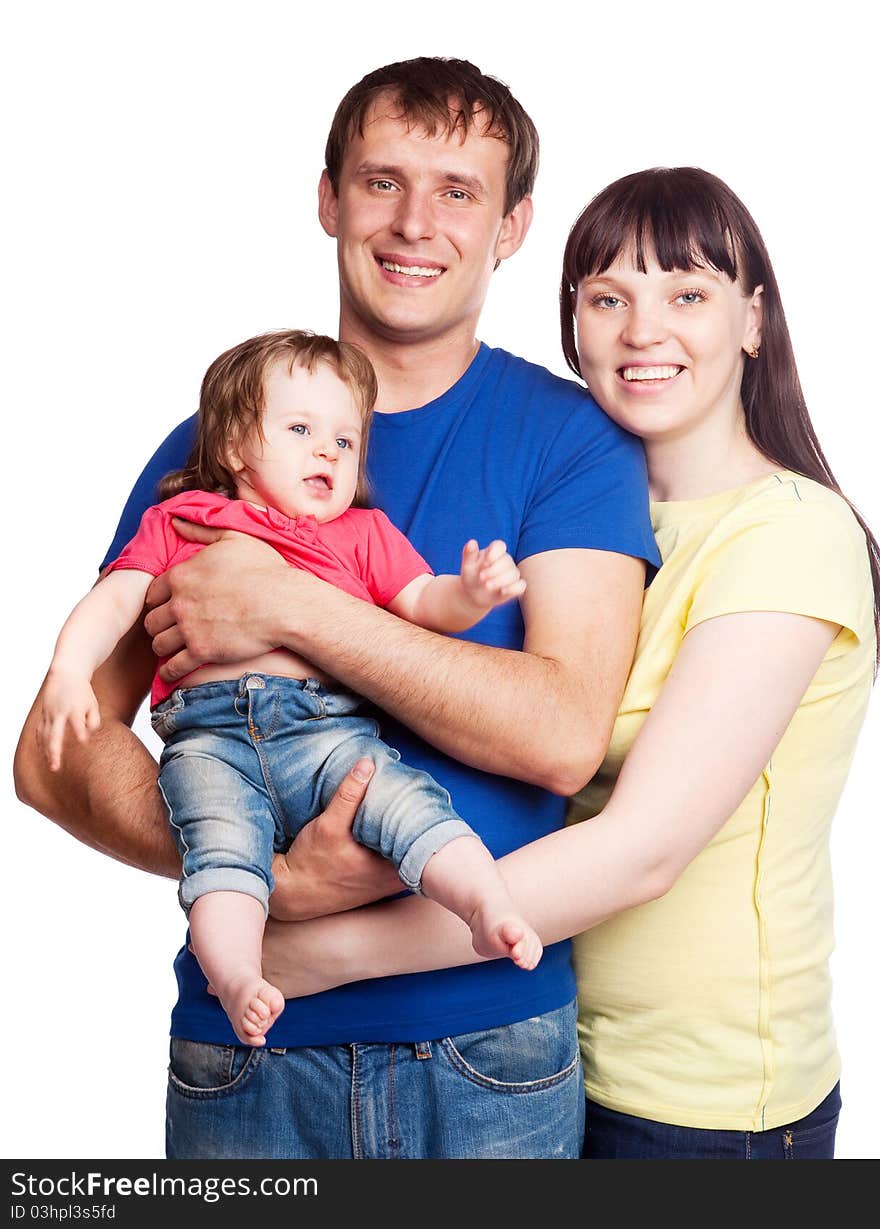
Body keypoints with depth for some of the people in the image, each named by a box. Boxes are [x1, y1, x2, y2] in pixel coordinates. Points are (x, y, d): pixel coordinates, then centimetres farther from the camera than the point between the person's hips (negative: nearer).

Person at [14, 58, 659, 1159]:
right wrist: (273, 879, -19)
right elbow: (52, 755, -4)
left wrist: (291, 607, -20)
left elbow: (565, 733, -16)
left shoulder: (570, 436, -3)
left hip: (494, 1046, -1)